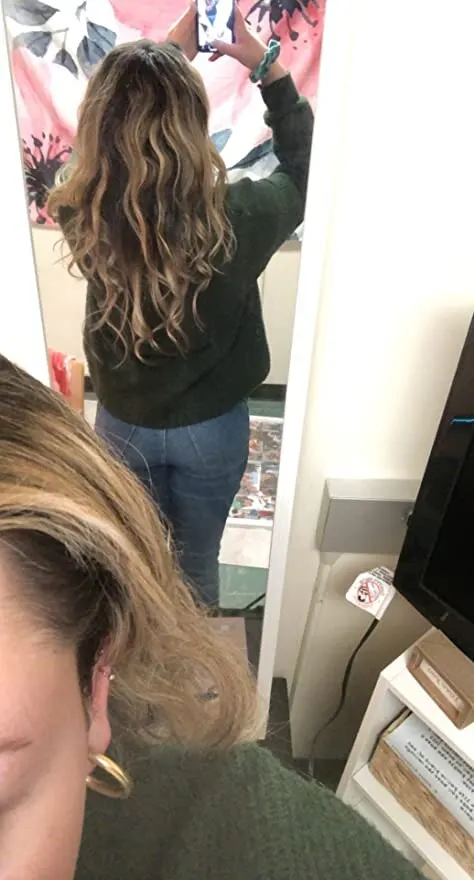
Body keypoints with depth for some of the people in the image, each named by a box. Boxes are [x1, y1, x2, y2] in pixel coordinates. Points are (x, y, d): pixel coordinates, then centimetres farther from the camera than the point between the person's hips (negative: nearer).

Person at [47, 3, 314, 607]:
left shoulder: (82, 217, -19)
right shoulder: (236, 220, -26)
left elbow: (119, 130, 5)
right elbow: (304, 170, -3)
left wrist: (169, 52, 8)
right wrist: (269, 69, 0)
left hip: (122, 426, 2)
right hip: (213, 428, -2)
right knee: (198, 559, 24)